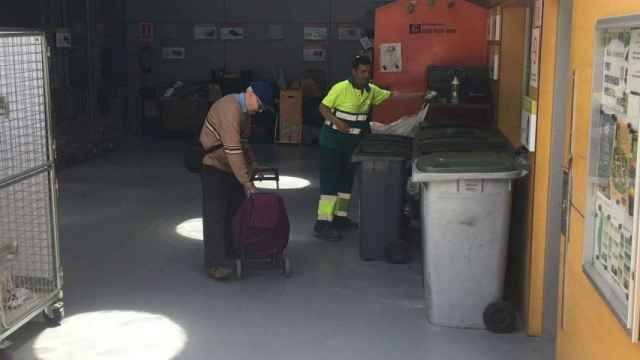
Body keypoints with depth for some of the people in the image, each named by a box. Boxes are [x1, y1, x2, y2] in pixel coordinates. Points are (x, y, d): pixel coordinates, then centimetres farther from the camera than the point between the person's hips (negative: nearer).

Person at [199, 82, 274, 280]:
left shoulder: (244, 109, 5)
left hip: (231, 166, 10)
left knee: (237, 209, 12)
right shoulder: (230, 109, -26)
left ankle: (233, 251, 25)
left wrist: (252, 165, 8)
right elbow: (233, 150, -31)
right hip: (214, 166, -9)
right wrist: (247, 182, -29)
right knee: (216, 214, -10)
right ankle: (215, 263, -8)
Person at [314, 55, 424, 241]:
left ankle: (340, 218, 26)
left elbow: (393, 95, 11)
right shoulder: (340, 88, -14)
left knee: (346, 180, 14)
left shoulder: (371, 90, 6)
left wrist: (420, 95, 7)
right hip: (333, 141, -8)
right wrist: (336, 121, -27)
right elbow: (323, 107, -11)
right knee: (331, 180, -9)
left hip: (353, 142, 8)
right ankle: (322, 224, -7)